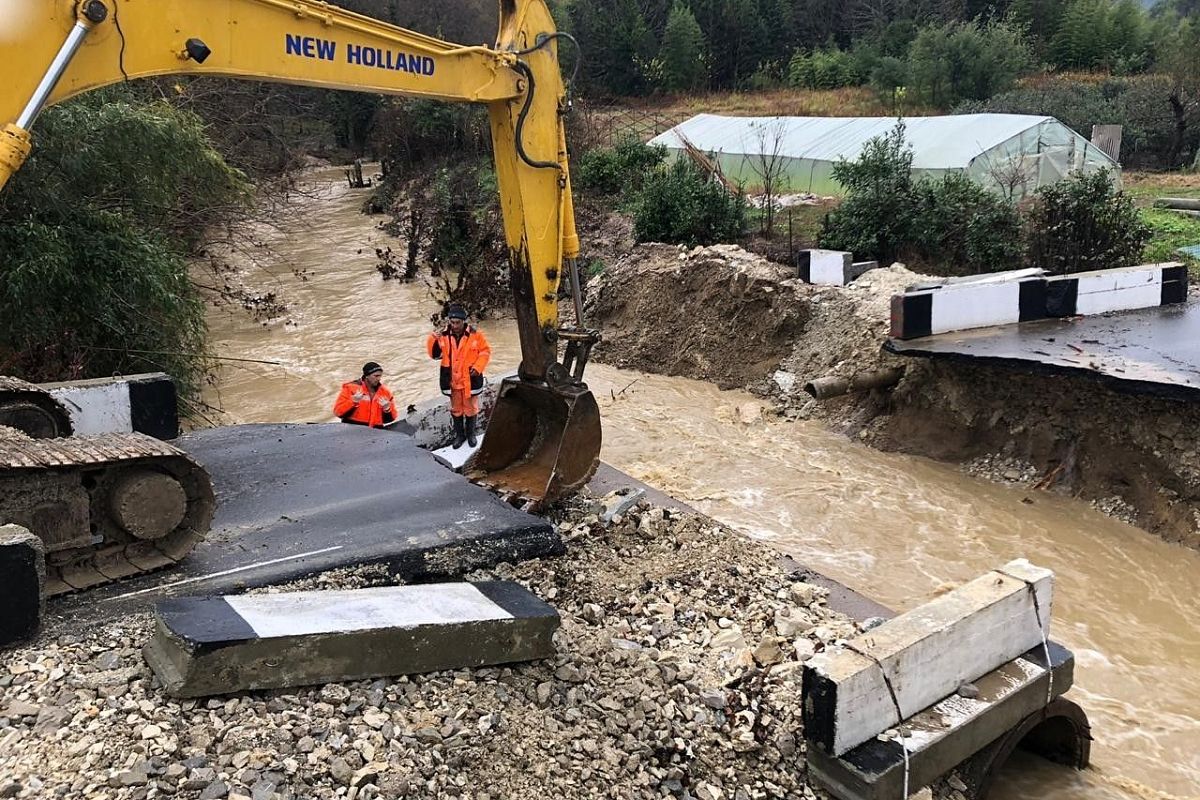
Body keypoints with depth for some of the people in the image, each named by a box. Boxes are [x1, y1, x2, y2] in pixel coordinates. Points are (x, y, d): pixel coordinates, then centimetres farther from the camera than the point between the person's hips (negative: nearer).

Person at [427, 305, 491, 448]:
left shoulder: (475, 335, -11)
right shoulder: (443, 335, -5)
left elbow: (485, 351, -3)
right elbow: (434, 354, -2)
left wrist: (478, 367, -14)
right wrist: (434, 339, -19)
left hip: (470, 380, -2)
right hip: (452, 380, 2)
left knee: (471, 408, 13)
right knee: (456, 409, 15)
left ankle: (470, 433, 32)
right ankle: (459, 434, 32)